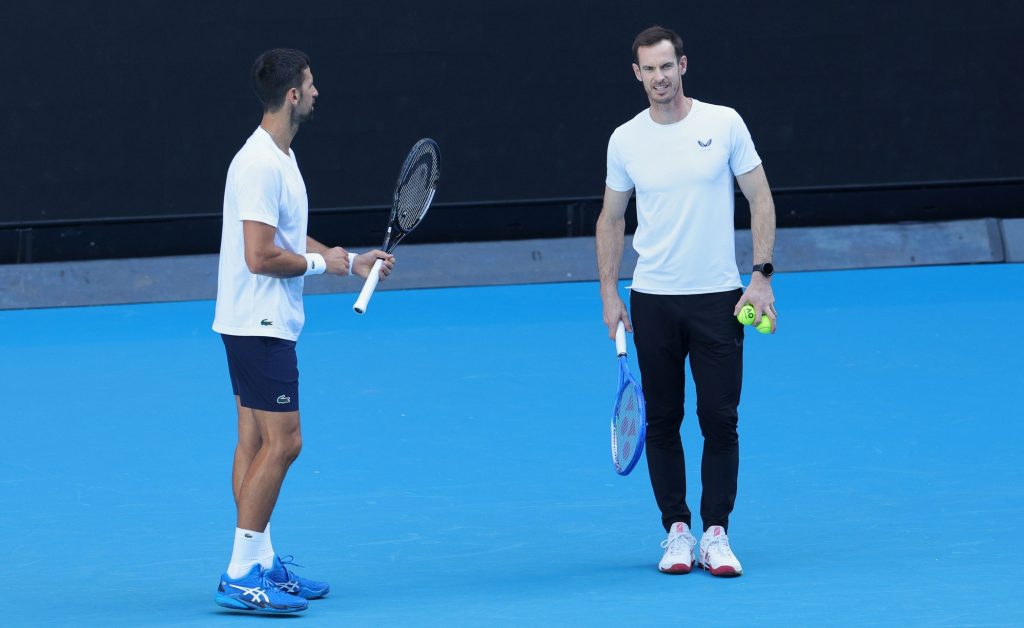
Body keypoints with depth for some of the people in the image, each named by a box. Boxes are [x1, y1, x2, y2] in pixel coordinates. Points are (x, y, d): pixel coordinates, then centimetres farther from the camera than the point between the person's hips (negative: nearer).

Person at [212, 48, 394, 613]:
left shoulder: (278, 158, 14)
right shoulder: (261, 165, -20)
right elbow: (261, 256, -25)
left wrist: (351, 261, 14)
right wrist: (321, 263, -11)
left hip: (262, 324, 11)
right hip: (259, 325, -11)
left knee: (256, 441, 12)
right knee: (282, 441, -11)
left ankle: (260, 565, 16)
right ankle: (241, 577, -10)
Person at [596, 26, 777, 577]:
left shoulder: (724, 124, -2)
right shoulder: (625, 140, 2)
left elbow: (760, 199, 2)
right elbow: (611, 219, 12)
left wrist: (761, 275, -5)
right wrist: (609, 293, 5)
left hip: (718, 298, -1)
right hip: (652, 302, 1)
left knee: (720, 419, -3)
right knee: (662, 421, 4)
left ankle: (716, 533, 5)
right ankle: (676, 531, 12)